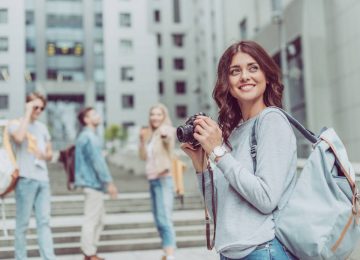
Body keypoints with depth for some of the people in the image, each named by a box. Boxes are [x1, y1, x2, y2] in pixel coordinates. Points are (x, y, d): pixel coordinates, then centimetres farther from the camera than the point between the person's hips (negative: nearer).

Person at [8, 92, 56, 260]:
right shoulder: (15, 124, -1)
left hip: (43, 179, 6)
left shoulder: (42, 127, 18)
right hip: (25, 179, -6)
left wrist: (45, 155, -2)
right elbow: (19, 138, -25)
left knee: (44, 221, 3)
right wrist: (28, 113, -15)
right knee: (23, 223, -1)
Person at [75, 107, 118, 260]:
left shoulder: (86, 136, 18)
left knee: (99, 219, 14)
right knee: (91, 219, -5)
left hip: (93, 183, 10)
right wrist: (109, 182, -18)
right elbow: (98, 161, -19)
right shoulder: (89, 137, -13)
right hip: (92, 183, -10)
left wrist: (105, 182, 21)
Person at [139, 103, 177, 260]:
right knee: (158, 220, 13)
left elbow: (169, 139, -32)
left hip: (163, 179, -9)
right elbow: (144, 156, 10)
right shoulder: (151, 134, 17)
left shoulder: (166, 130, -8)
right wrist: (142, 140, -3)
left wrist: (166, 136, -52)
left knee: (165, 219, -15)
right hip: (152, 179, 9)